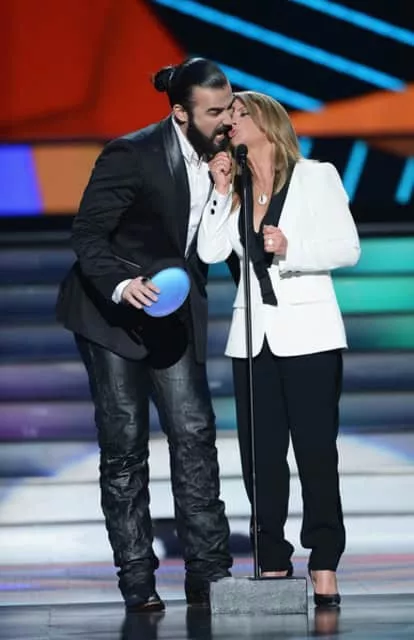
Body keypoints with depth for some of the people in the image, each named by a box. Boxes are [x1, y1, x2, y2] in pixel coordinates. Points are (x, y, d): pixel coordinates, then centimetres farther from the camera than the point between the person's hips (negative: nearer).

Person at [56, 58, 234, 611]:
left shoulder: (219, 158, 1)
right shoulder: (132, 156, -19)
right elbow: (87, 234, -18)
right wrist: (122, 286, -35)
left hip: (173, 317, 5)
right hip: (112, 312, -5)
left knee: (195, 433, -4)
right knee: (124, 443, -1)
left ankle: (207, 572, -2)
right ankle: (136, 578, 6)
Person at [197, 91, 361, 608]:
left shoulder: (316, 177, 1)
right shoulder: (235, 187, 13)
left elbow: (348, 248, -6)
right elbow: (211, 252, 1)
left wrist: (290, 249, -19)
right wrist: (222, 191, -5)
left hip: (308, 332, -4)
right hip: (254, 336, 4)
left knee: (315, 450, -5)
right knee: (261, 455, 2)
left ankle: (324, 567, -4)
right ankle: (273, 564, 7)